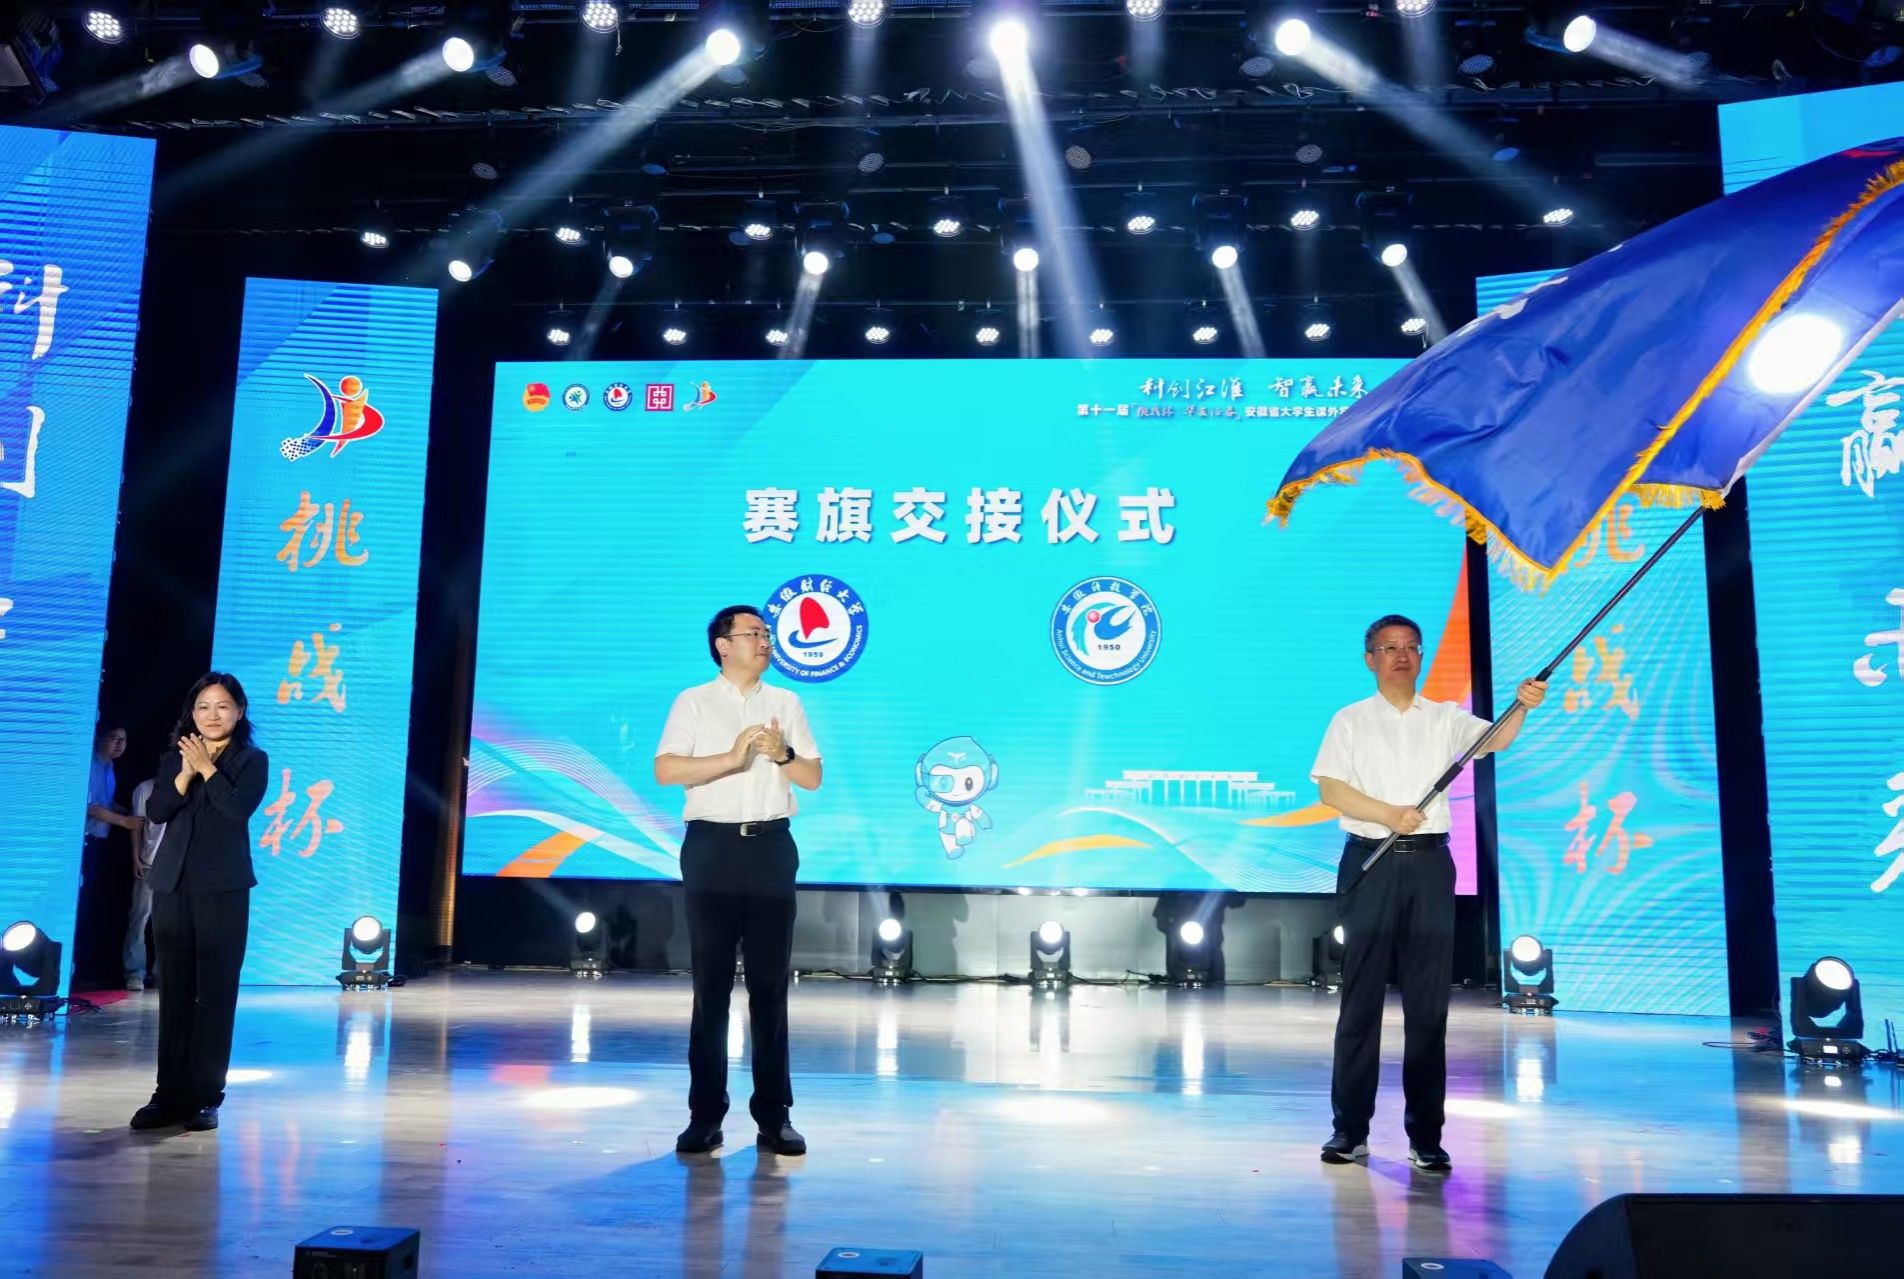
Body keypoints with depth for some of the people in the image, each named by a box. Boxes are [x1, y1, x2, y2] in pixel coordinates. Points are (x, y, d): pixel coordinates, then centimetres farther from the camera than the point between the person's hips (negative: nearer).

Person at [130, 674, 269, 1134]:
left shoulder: (252, 760, 4)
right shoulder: (174, 759, 15)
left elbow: (240, 808, -13)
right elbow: (155, 811, 0)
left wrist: (206, 768, -9)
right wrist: (187, 772, -11)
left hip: (223, 888, -4)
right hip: (172, 885, 4)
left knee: (216, 992, -1)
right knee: (174, 991, 6)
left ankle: (205, 1096, 4)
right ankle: (170, 1093, 13)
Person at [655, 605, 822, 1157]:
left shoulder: (786, 704, 13)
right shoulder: (694, 701, 4)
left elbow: (813, 778, 11)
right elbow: (665, 770, -8)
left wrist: (783, 755, -9)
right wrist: (732, 758, -17)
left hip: (771, 848, 2)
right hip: (712, 847, -2)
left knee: (771, 984, 4)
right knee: (711, 984, 2)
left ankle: (774, 1115, 10)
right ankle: (705, 1115, 10)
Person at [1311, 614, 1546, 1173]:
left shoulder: (1446, 718, 12)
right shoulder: (1351, 721, 7)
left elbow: (1493, 739, -5)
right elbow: (1330, 790, -3)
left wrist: (1521, 708, -24)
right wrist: (1389, 814, -15)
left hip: (1430, 863, 2)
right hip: (1369, 862, -1)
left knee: (1429, 1000, 2)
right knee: (1361, 996, 1)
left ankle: (1426, 1135, 9)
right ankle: (1350, 1130, 8)